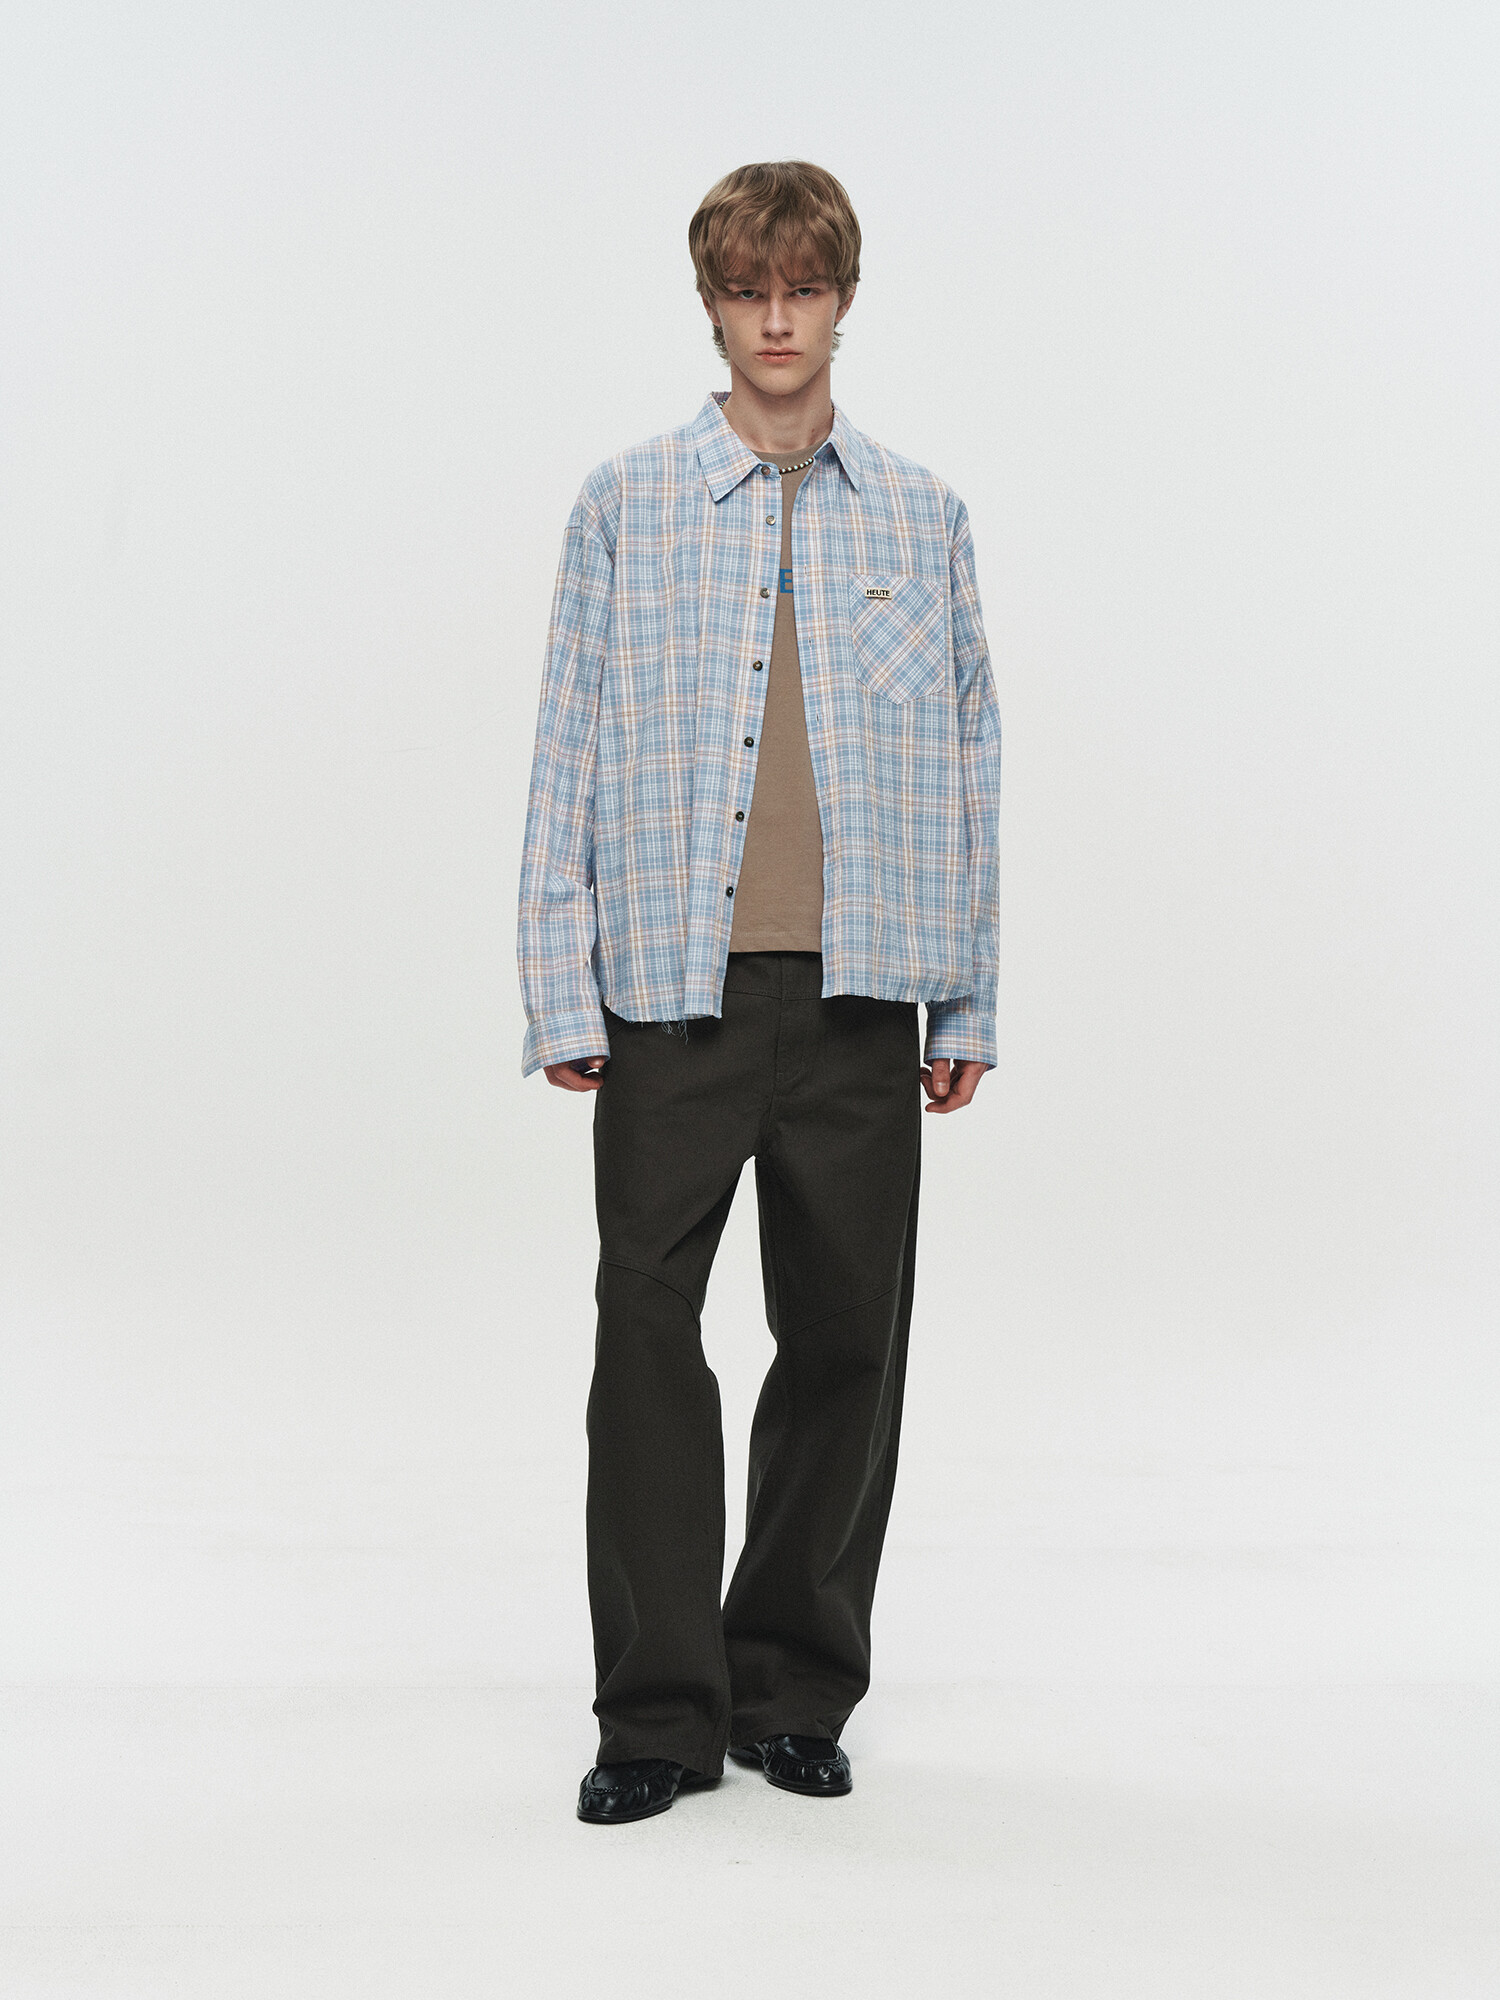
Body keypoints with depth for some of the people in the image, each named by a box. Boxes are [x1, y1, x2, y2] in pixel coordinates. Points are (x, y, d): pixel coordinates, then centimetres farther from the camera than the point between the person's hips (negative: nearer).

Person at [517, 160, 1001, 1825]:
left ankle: (794, 1690, 22)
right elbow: (569, 756, 4)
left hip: (860, 999, 2)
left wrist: (968, 1003, 6)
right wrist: (562, 998, -2)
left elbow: (966, 765, 10)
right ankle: (659, 1713, 11)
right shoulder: (627, 506, 5)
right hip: (674, 994, -2)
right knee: (648, 1340, -1)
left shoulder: (921, 519, 10)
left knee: (846, 1341, 7)